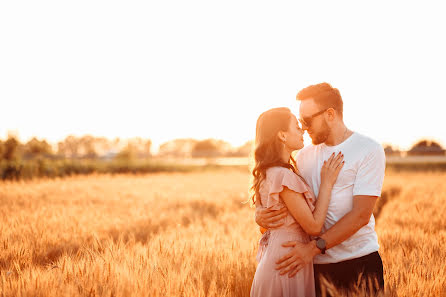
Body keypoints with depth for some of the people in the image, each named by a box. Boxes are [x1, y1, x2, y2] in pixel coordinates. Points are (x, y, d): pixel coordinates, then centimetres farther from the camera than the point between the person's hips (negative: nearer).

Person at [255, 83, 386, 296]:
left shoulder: (369, 150, -6)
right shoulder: (304, 156, 10)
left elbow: (361, 215, -15)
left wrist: (314, 247, -22)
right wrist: (261, 214, -14)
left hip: (359, 262, -4)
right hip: (317, 264, 4)